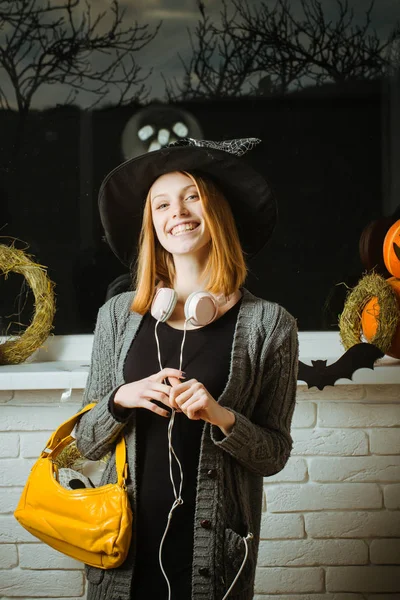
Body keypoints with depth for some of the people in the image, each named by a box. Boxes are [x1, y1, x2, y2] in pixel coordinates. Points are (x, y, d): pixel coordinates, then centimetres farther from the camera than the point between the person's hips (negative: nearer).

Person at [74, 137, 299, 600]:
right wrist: (120, 400, -13)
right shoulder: (119, 314, 2)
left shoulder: (268, 324, -4)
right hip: (125, 541, 2)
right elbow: (87, 443, 6)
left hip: (214, 549, -2)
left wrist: (222, 417, -19)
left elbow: (274, 454, -1)